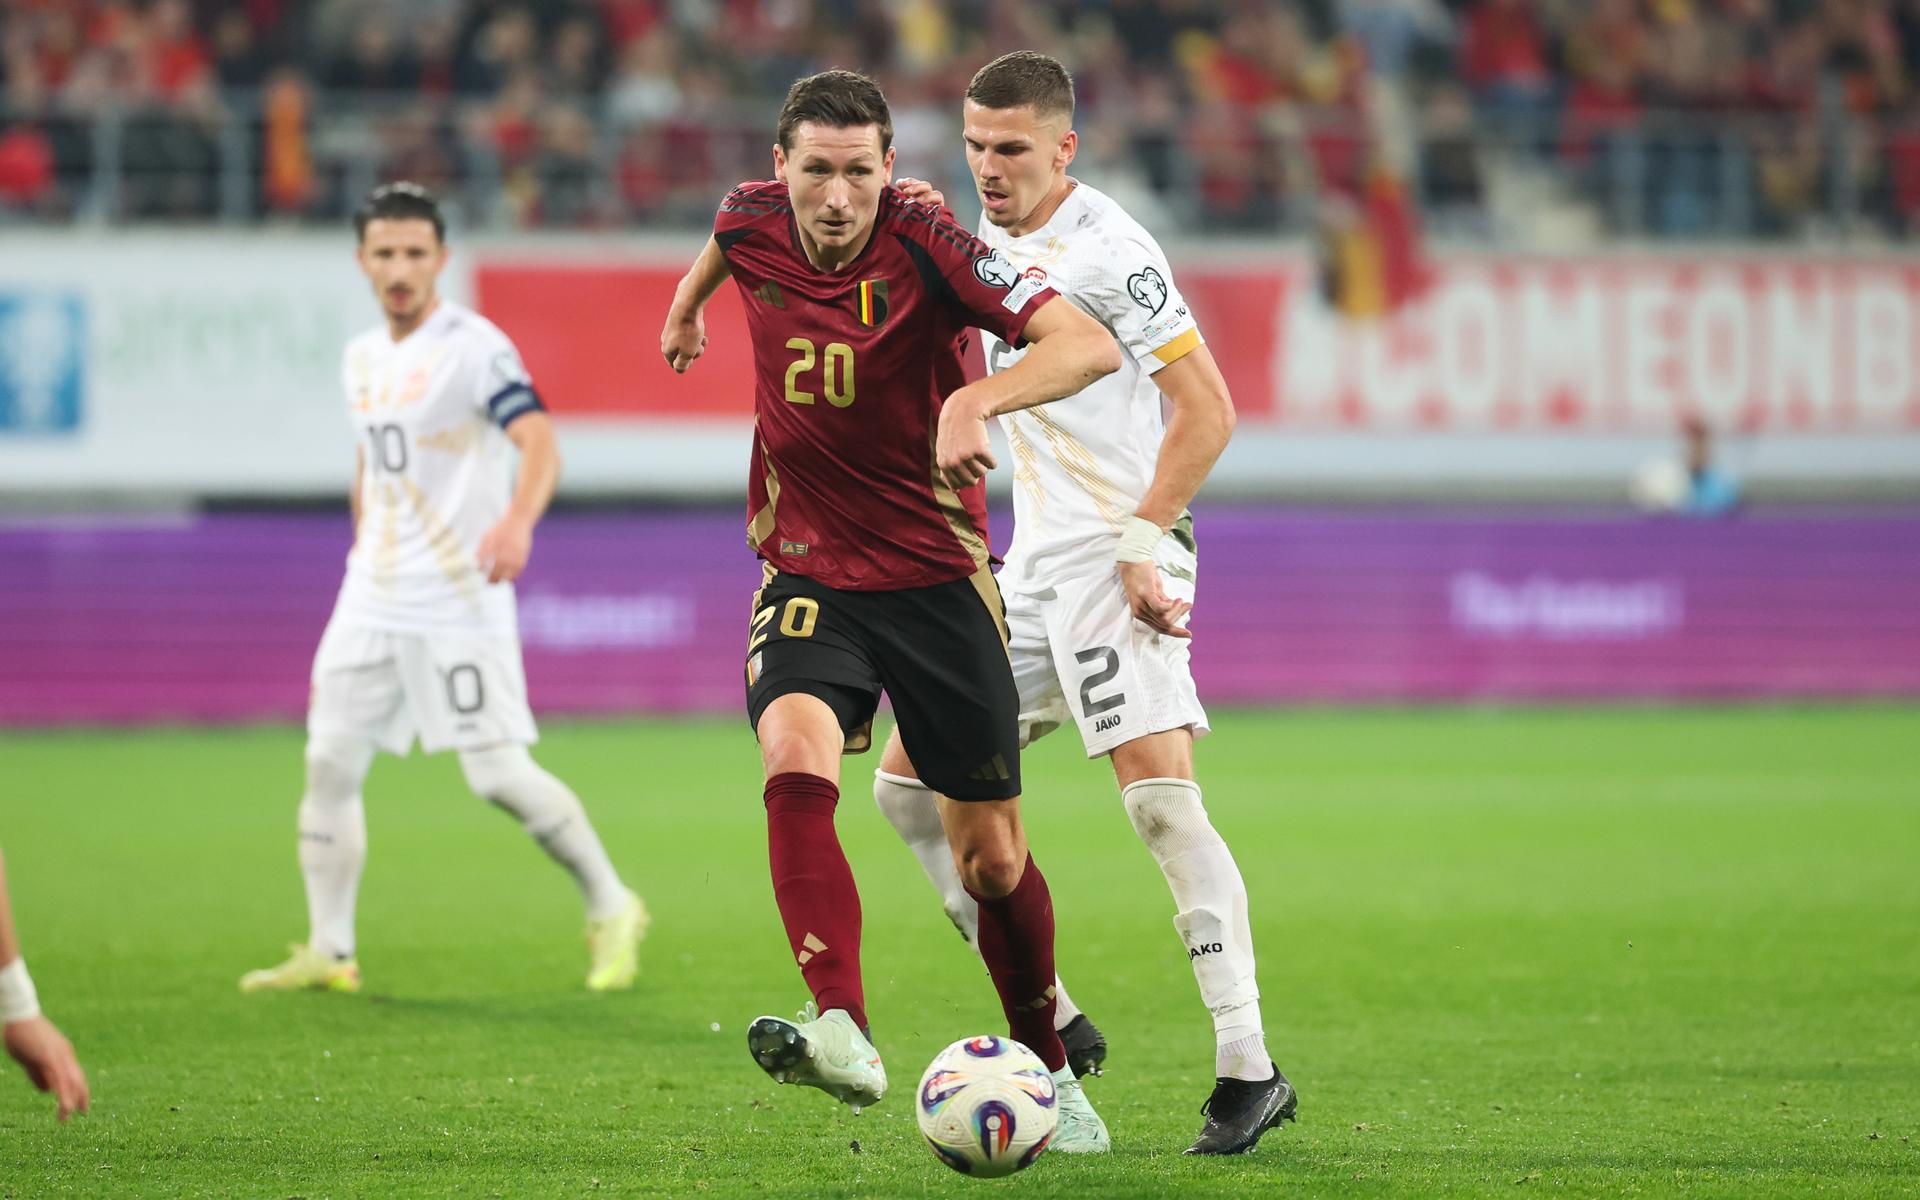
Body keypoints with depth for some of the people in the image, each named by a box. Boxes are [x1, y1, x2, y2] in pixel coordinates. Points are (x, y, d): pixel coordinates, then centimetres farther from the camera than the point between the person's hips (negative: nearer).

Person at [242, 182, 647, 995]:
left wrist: (518, 520, -43)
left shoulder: (473, 347, -11)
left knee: (498, 775, -8)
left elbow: (538, 440, -24)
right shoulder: (363, 357, 12)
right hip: (372, 602, 7)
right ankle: (327, 951, 7)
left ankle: (611, 908, 9)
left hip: (459, 601, -7)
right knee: (329, 762, 1)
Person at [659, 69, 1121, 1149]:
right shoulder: (753, 223, -5)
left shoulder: (925, 244, -19)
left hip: (937, 577, -2)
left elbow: (1089, 343, -30)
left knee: (992, 855, 5)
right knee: (796, 760, -29)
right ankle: (842, 1033, -40)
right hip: (808, 572, 2)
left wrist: (978, 399, -46)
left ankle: (1050, 1069, 28)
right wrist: (688, 300, 39)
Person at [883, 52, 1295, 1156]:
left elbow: (1207, 410, -16)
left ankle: (1250, 1072, -19)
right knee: (910, 784, 6)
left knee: (1162, 799, -19)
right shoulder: (991, 233, 13)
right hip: (1032, 568, 9)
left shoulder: (1108, 248, -12)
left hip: (1120, 562, -9)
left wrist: (1141, 541, -22)